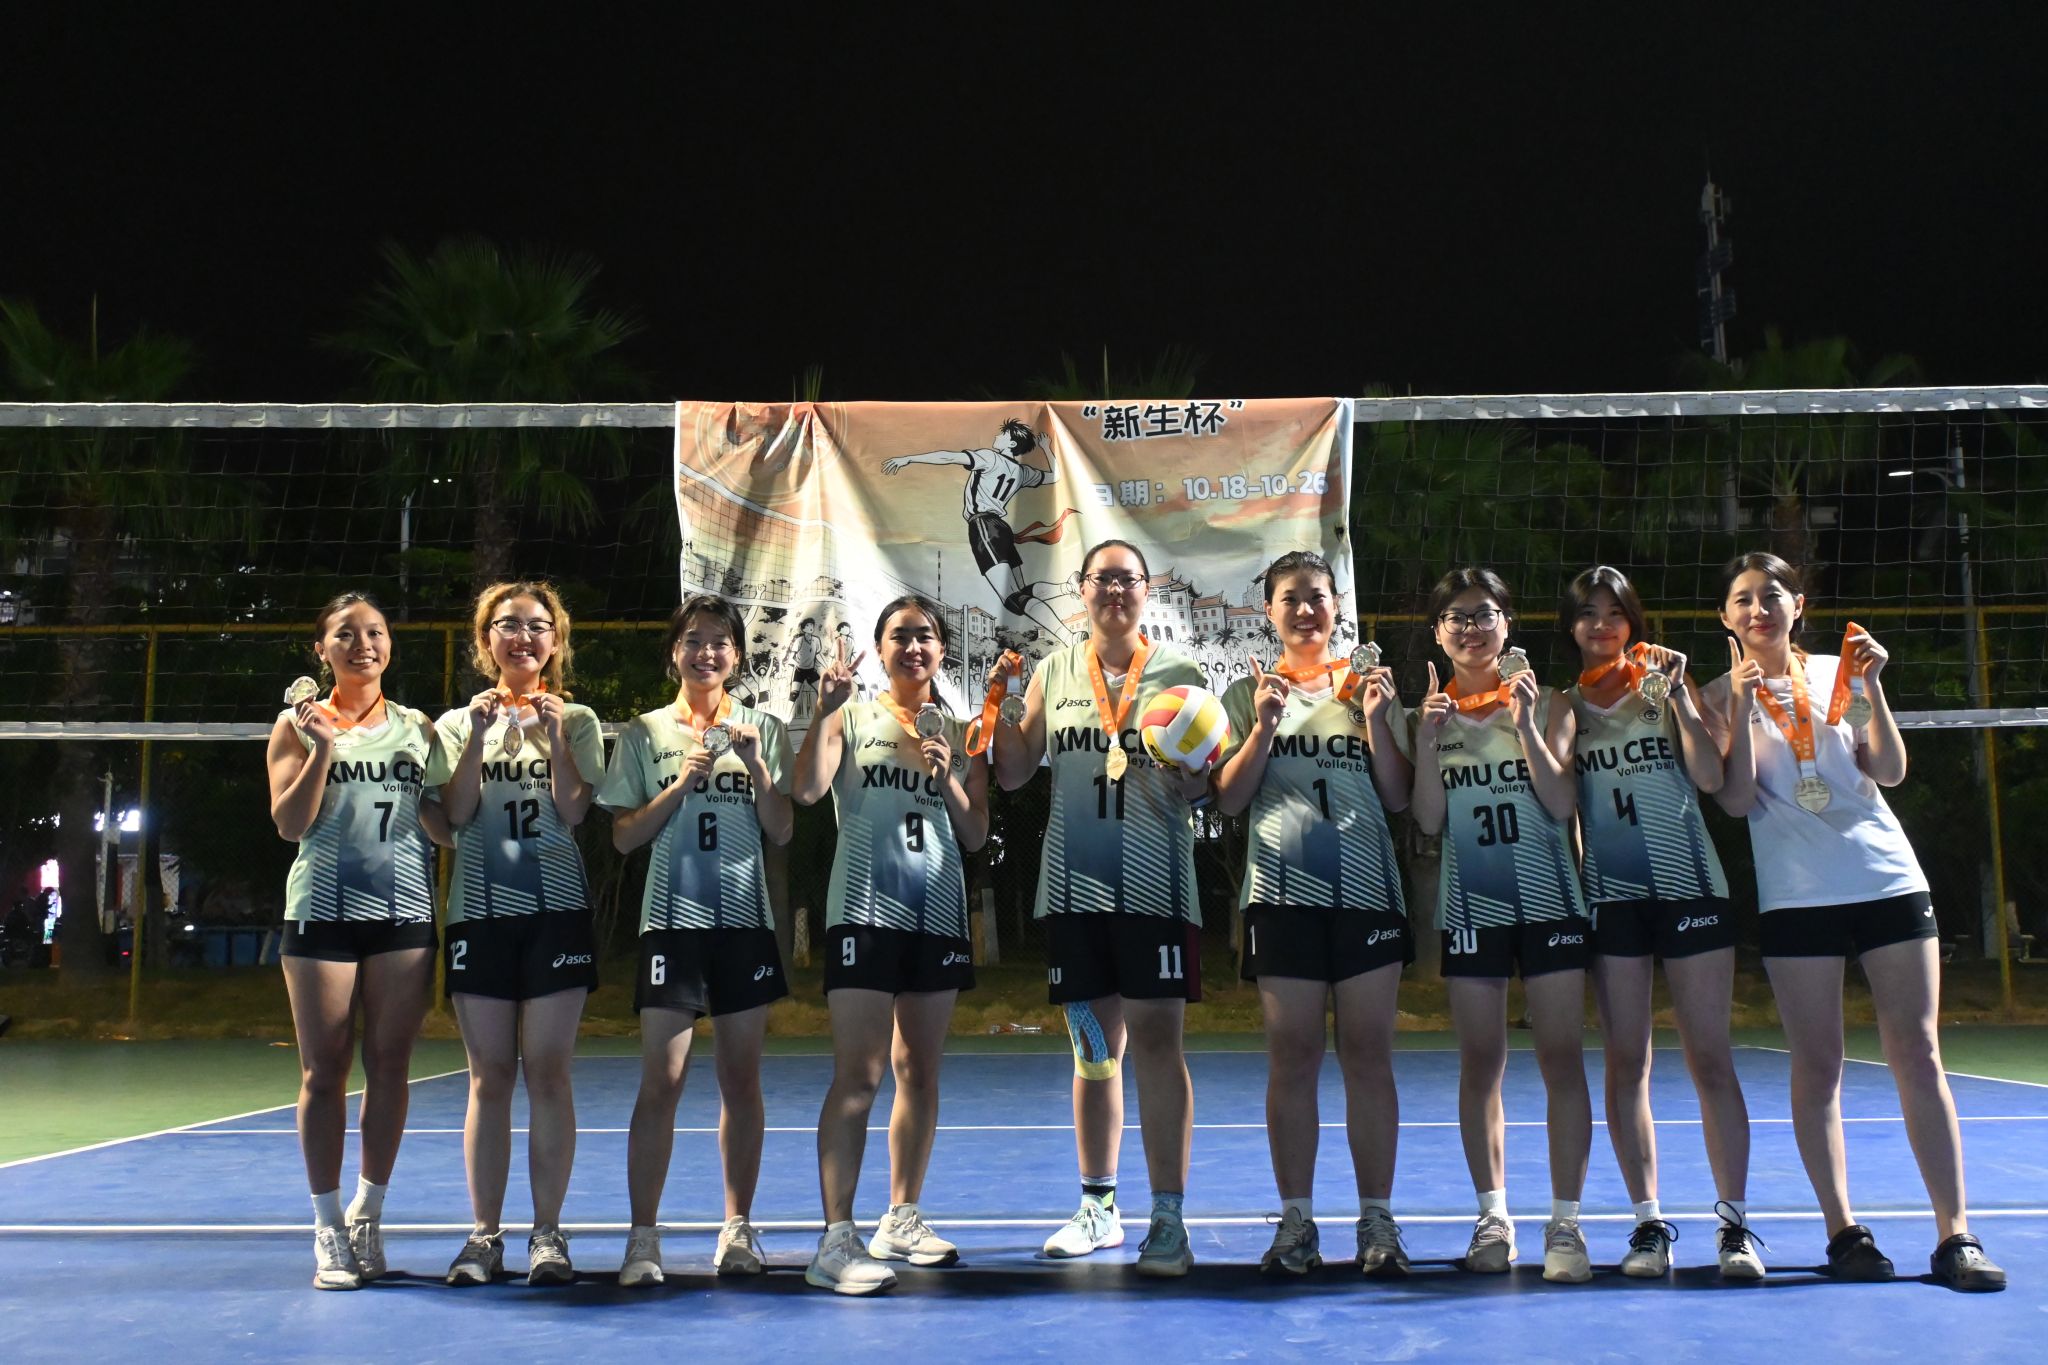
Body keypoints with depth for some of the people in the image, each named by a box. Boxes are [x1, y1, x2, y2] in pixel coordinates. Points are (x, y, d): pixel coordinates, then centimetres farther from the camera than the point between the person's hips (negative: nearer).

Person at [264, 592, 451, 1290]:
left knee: (389, 1065, 2)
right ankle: (328, 1226, 9)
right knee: (325, 1070, 1)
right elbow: (290, 824, -2)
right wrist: (323, 747, -12)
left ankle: (368, 1216, 15)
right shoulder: (300, 724, 7)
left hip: (405, 912, 2)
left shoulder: (418, 728, 12)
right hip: (322, 910, -2)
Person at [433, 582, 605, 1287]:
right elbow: (456, 814, -2)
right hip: (479, 911, 1)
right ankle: (483, 1234, 9)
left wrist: (553, 735, -12)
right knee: (489, 1076, 2)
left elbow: (574, 812, -4)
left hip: (556, 911, -1)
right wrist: (480, 734, -11)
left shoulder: (575, 720, 8)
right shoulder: (459, 722, 11)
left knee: (547, 1071, -3)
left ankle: (548, 1233, 4)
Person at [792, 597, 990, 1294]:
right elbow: (808, 789, -14)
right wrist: (824, 710, -22)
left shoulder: (959, 734, 13)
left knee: (919, 1068, 10)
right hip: (865, 907, -5)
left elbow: (975, 836, 10)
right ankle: (836, 1239, -12)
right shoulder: (854, 717, 3)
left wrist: (948, 779, -5)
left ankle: (902, 1220, 22)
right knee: (858, 1072, -12)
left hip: (939, 912, 5)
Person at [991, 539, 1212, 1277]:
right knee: (1093, 1046, 11)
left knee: (1155, 1040, -7)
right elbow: (1012, 773, 11)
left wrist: (1194, 774, -18)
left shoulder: (1179, 671, 3)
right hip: (1075, 887, 3)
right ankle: (1098, 1207, 22)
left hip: (1156, 885, -3)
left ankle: (1168, 1217, -1)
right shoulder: (1054, 671, 10)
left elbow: (1205, 791, 4)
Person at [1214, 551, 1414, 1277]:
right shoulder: (1249, 694, 8)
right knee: (1292, 1055, 2)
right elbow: (1228, 800, 0)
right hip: (1283, 896, 0)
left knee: (1368, 1054, 2)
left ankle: (1377, 1218, 9)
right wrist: (1263, 725, -12)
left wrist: (1377, 721, -8)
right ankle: (1296, 1219, 10)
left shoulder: (1368, 688, 10)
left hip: (1367, 893, 1)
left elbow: (1399, 798, 5)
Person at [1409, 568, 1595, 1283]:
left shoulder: (1545, 702, 3)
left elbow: (1561, 802, -8)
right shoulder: (1433, 713, 5)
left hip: (1550, 901, -1)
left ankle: (1565, 1222, 3)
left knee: (1561, 1058, -3)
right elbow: (1429, 820, -3)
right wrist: (1427, 740, -14)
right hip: (1472, 907, 1)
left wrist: (1526, 724, -16)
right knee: (1481, 1061, 5)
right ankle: (1492, 1216, 15)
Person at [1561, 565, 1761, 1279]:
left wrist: (1678, 693, -13)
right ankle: (1649, 1223, 8)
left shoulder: (1666, 681, 7)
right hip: (1610, 894, 1)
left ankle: (1734, 1221, 6)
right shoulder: (1565, 703, 10)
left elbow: (1710, 776, -6)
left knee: (1709, 1058, -1)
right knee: (1626, 1063, 1)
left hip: (1690, 885, -1)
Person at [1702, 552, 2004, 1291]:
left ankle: (1955, 1236, 2)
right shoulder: (1724, 695, 4)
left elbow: (1889, 771, 1)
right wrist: (1742, 706, -13)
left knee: (1918, 1056, -1)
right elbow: (1736, 801, -7)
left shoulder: (1839, 671, 9)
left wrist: (1872, 685, -7)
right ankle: (1843, 1231, 9)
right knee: (1817, 1068, 0)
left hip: (1888, 879, 2)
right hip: (1795, 896, -1)